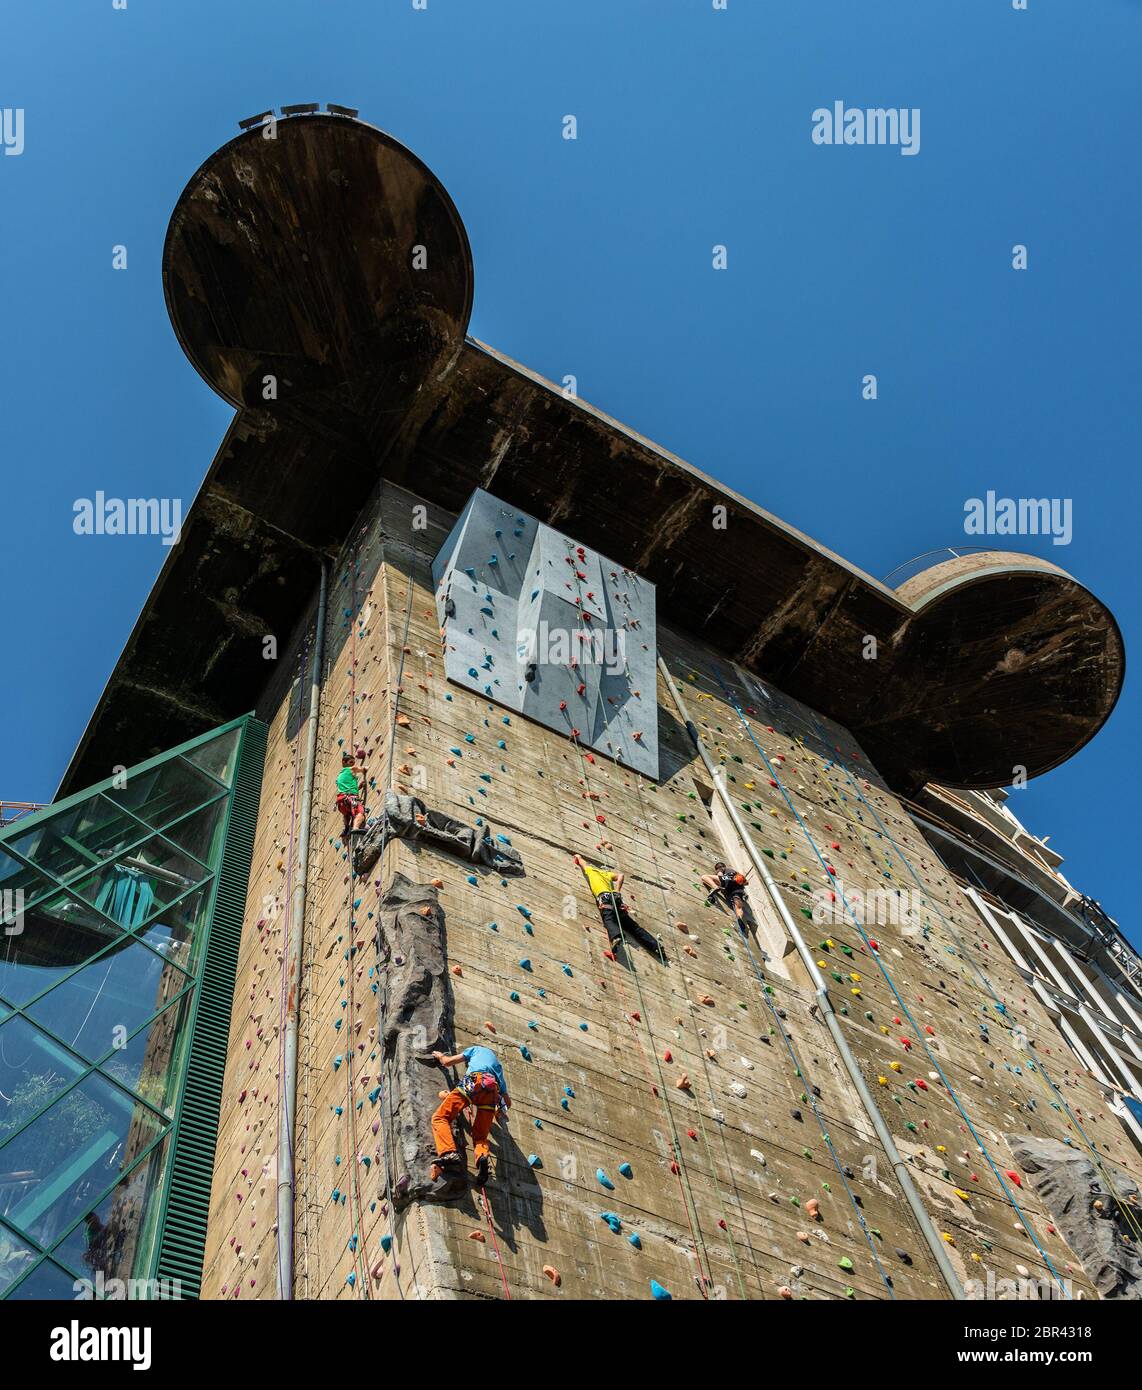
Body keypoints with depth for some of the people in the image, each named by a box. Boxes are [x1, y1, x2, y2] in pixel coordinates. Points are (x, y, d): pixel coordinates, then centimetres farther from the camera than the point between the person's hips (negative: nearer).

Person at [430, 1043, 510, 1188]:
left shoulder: (476, 1049, 33)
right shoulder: (498, 1065, 43)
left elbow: (447, 1062, 27)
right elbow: (508, 1102, 42)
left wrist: (440, 1057, 49)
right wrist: (499, 1110, 63)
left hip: (475, 1080, -4)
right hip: (493, 1089, 4)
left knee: (440, 1117, -1)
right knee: (480, 1136, 11)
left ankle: (448, 1153, -29)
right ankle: (482, 1156, -26)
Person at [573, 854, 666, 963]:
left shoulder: (590, 870, 24)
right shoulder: (606, 873, 35)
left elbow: (579, 859, 38)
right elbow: (621, 875, 26)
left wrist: (576, 857, 61)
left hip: (604, 897, -5)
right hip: (615, 897, 5)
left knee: (609, 920, -29)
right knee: (632, 925, 2)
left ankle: (616, 938, -63)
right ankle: (656, 945, -8)